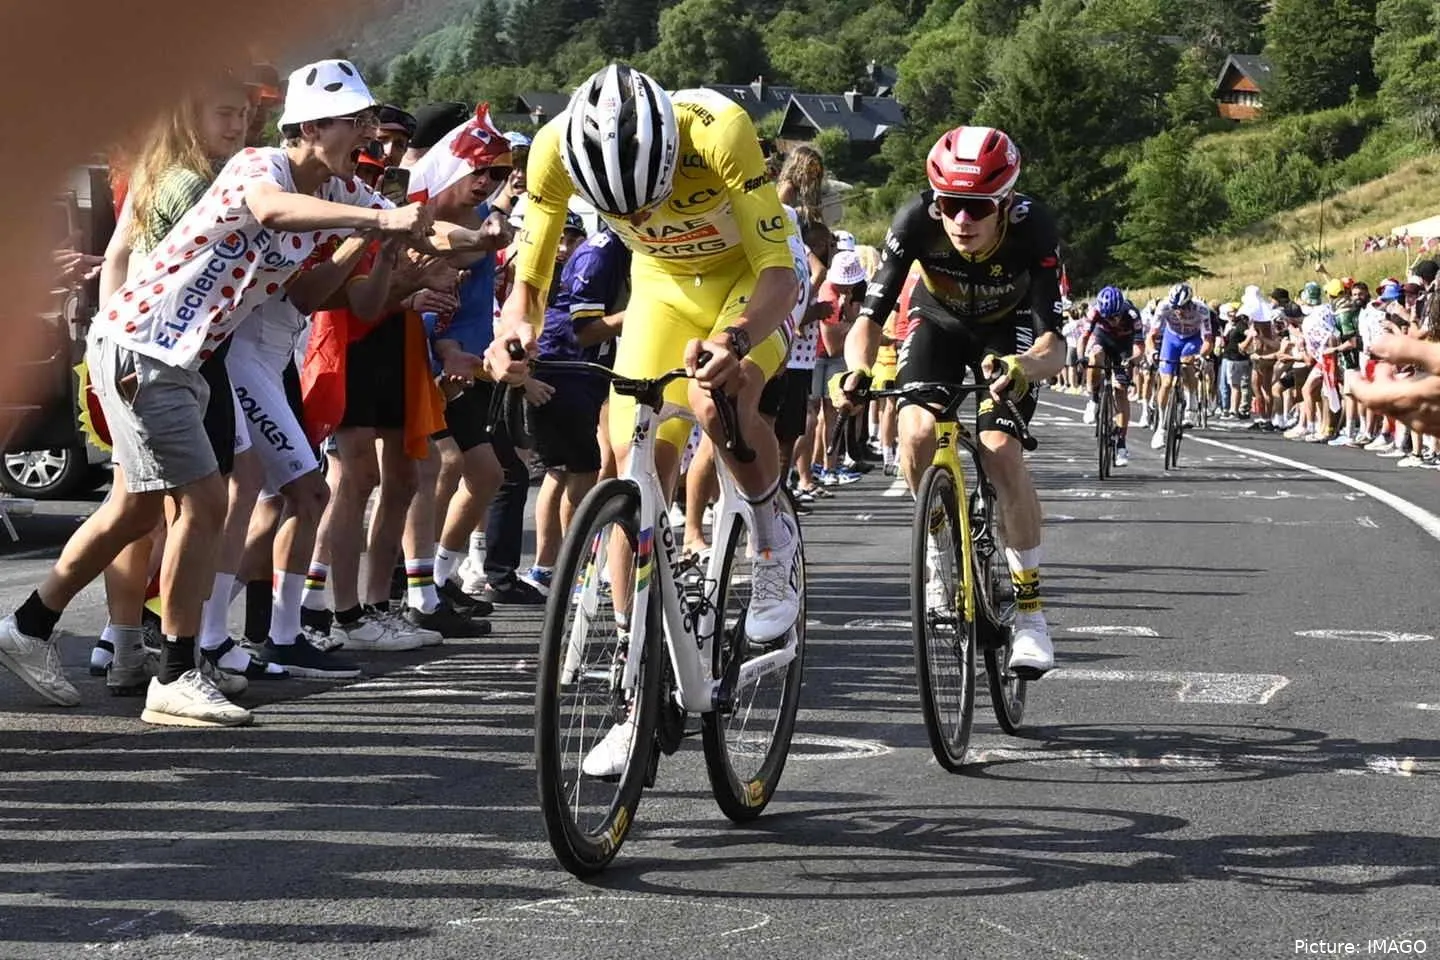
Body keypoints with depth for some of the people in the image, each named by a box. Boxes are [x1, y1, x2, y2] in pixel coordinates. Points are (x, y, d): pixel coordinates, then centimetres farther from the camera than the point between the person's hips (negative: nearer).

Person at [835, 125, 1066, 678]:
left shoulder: (1033, 230, -36)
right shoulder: (916, 222, -33)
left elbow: (1054, 345, -40)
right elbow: (870, 317, -30)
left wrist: (1022, 368, -62)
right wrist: (856, 372, -51)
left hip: (1010, 329, -2)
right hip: (940, 321, 2)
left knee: (1000, 452, -22)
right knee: (917, 433, -24)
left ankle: (1030, 611, -7)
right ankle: (940, 545, 7)